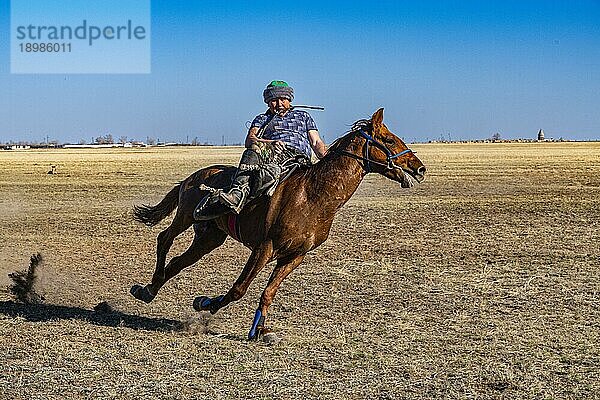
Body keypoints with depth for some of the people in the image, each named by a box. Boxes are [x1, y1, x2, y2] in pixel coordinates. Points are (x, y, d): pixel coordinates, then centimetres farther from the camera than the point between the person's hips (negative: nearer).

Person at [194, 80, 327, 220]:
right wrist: (271, 143, -10)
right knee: (256, 147, -37)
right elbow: (249, 140, 11)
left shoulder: (303, 116, 34)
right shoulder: (262, 119, 31)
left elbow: (317, 143, 24)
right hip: (271, 152, 0)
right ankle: (238, 192, -58)